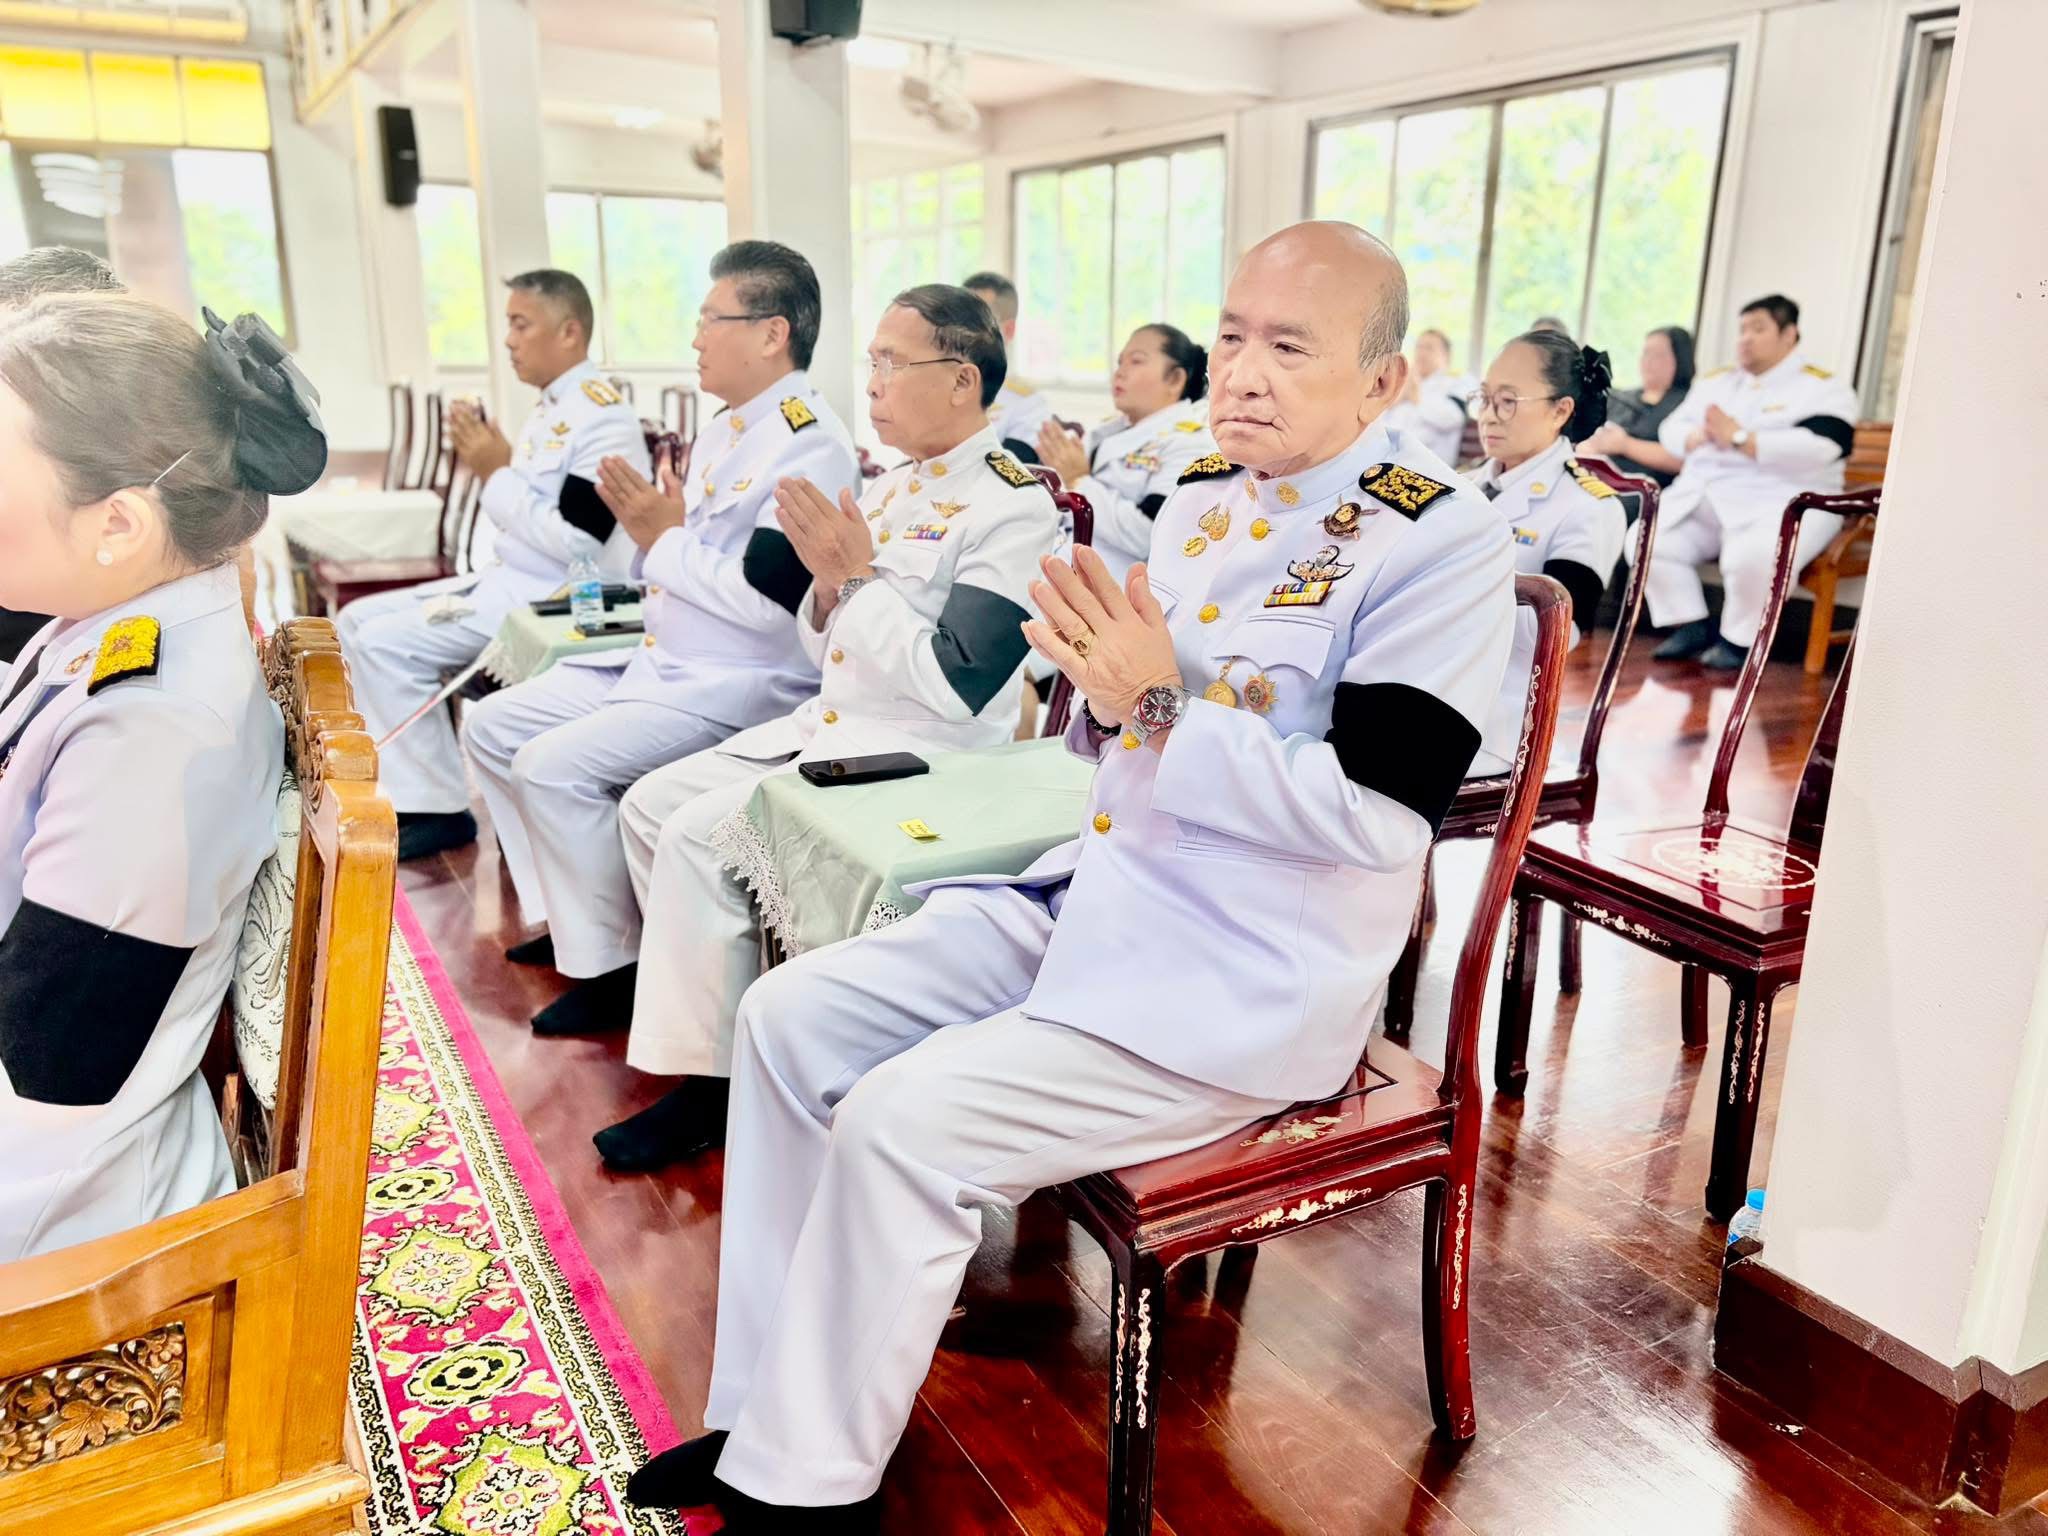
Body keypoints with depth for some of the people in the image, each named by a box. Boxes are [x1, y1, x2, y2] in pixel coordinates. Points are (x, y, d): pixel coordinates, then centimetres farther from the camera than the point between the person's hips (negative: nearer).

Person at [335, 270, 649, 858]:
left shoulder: (602, 417, -17)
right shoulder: (549, 407, 13)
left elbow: (576, 544, -24)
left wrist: (497, 474, -16)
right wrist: (488, 466, -1)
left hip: (558, 600, -10)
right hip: (507, 580, 10)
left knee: (386, 644, -17)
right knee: (357, 622, 10)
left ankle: (439, 808, -5)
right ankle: (398, 788, 12)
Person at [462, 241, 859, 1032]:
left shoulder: (811, 447, -17)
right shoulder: (725, 428, 13)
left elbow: (770, 600, -26)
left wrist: (665, 541, -13)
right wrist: (648, 528, -2)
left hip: (742, 685, -10)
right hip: (664, 662, 10)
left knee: (555, 764, -23)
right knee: (492, 726, 8)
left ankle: (608, 966, -6)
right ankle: (566, 913, 18)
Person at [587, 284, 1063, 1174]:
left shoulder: (1012, 507, -14)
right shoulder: (890, 489, 12)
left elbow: (955, 687, -22)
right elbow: (827, 649, 16)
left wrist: (860, 575, -19)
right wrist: (828, 581, -5)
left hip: (922, 757, -9)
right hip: (832, 727, 9)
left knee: (698, 835, -19)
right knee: (652, 804, 5)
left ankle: (711, 1080, -5)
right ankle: (710, 1008, 14)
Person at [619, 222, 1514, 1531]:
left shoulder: (1445, 542, -14)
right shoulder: (1203, 500, 10)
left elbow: (1376, 816, -22)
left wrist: (1157, 709, -23)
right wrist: (1107, 700, -8)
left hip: (1244, 990, -8)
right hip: (1096, 898, 8)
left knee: (899, 1123, -20)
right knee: (791, 1016, 1)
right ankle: (768, 1407, 13)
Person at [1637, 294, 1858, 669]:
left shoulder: (1824, 387, -1)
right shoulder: (1715, 381, 20)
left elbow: (1818, 449, -16)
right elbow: (1671, 429, 17)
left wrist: (1739, 438, -16)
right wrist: (1700, 438, -8)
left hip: (1784, 503, -6)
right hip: (1703, 498, 6)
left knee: (1753, 558, -36)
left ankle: (1738, 639, -9)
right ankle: (1692, 625, -3)